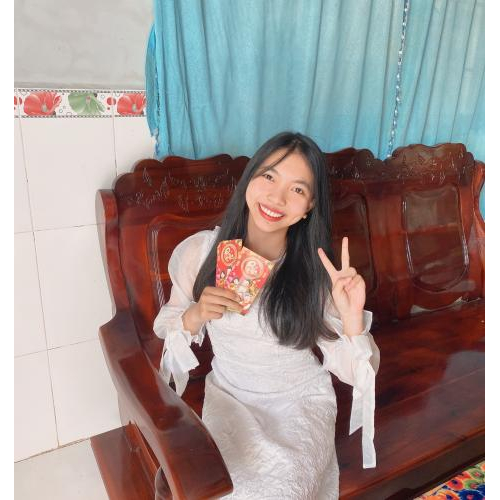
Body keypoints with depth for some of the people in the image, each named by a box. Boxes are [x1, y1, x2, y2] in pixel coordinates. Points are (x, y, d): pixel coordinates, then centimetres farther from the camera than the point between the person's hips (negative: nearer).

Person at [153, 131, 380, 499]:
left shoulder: (317, 271, -15)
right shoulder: (198, 252, -12)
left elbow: (352, 371, -11)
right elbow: (166, 326, 3)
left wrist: (353, 318, -30)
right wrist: (194, 316, -19)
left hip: (301, 399, 0)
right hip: (229, 395, 1)